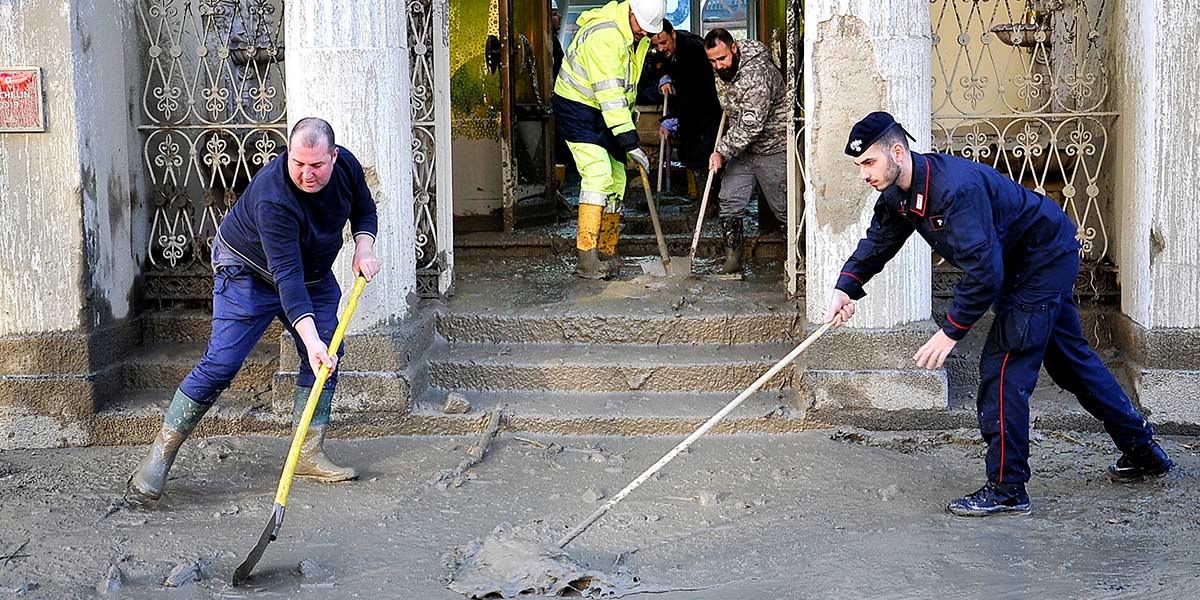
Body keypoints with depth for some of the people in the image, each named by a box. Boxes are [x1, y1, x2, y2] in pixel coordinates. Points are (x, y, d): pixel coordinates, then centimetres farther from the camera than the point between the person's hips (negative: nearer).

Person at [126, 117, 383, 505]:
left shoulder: (346, 165, -16)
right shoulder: (272, 197, -37)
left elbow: (364, 210, 5)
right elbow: (287, 275, -41)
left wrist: (364, 247, -15)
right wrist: (310, 337, -48)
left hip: (314, 275, 7)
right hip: (249, 273, -7)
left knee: (328, 355, -3)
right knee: (221, 363, -16)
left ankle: (309, 455, 5)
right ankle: (159, 456, -9)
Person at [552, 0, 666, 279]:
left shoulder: (640, 35, 1)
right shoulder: (604, 35, -29)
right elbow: (610, 94, -32)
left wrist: (630, 110, 16)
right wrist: (631, 143, -33)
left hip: (606, 113, 9)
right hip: (577, 108, -9)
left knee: (616, 180, 8)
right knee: (598, 174, -22)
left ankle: (607, 255, 17)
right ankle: (586, 260, -23)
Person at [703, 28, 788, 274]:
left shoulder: (757, 74, -27)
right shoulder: (721, 70, 1)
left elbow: (751, 124, -28)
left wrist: (722, 151, -24)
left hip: (772, 148, -8)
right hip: (742, 147, 8)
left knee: (783, 208, -1)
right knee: (730, 202, -1)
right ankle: (732, 260, 3)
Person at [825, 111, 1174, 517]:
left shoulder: (955, 187, -36)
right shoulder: (899, 194, -6)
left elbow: (984, 271, -37)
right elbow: (878, 241, 9)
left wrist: (951, 331, -32)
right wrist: (846, 288, -6)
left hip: (1046, 258, -10)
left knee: (1003, 367, -14)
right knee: (1068, 356, 19)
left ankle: (1007, 489, -8)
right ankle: (1142, 452, 34)